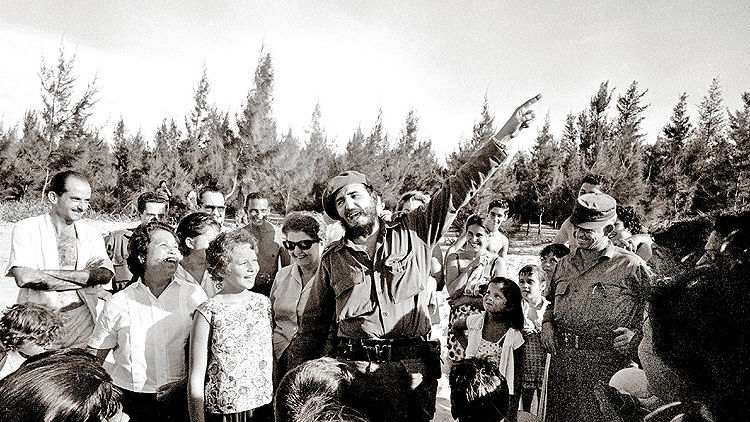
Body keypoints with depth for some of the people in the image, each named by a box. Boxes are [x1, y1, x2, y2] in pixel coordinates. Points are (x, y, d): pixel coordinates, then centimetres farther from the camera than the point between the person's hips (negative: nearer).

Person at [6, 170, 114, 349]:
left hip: (81, 323, 2)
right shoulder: (26, 229, -3)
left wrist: (47, 273, -17)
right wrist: (84, 279, -14)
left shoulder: (92, 234, 4)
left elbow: (105, 274, -12)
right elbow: (24, 278, -17)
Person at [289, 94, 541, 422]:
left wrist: (505, 135, -8)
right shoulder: (332, 259, 9)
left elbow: (459, 189, -1)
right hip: (355, 371, 1)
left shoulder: (413, 234, 5)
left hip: (414, 370, 0)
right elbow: (313, 325, 15)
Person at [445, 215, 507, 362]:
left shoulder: (497, 262, 0)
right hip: (459, 321, 1)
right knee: (457, 362, -2)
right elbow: (452, 291, -9)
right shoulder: (454, 258, 4)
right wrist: (472, 266, -12)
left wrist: (467, 300, -7)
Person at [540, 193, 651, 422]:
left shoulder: (631, 266, -2)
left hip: (605, 363, -5)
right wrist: (547, 323, 10)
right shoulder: (564, 264, 14)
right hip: (561, 360, 5)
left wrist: (635, 335, -12)